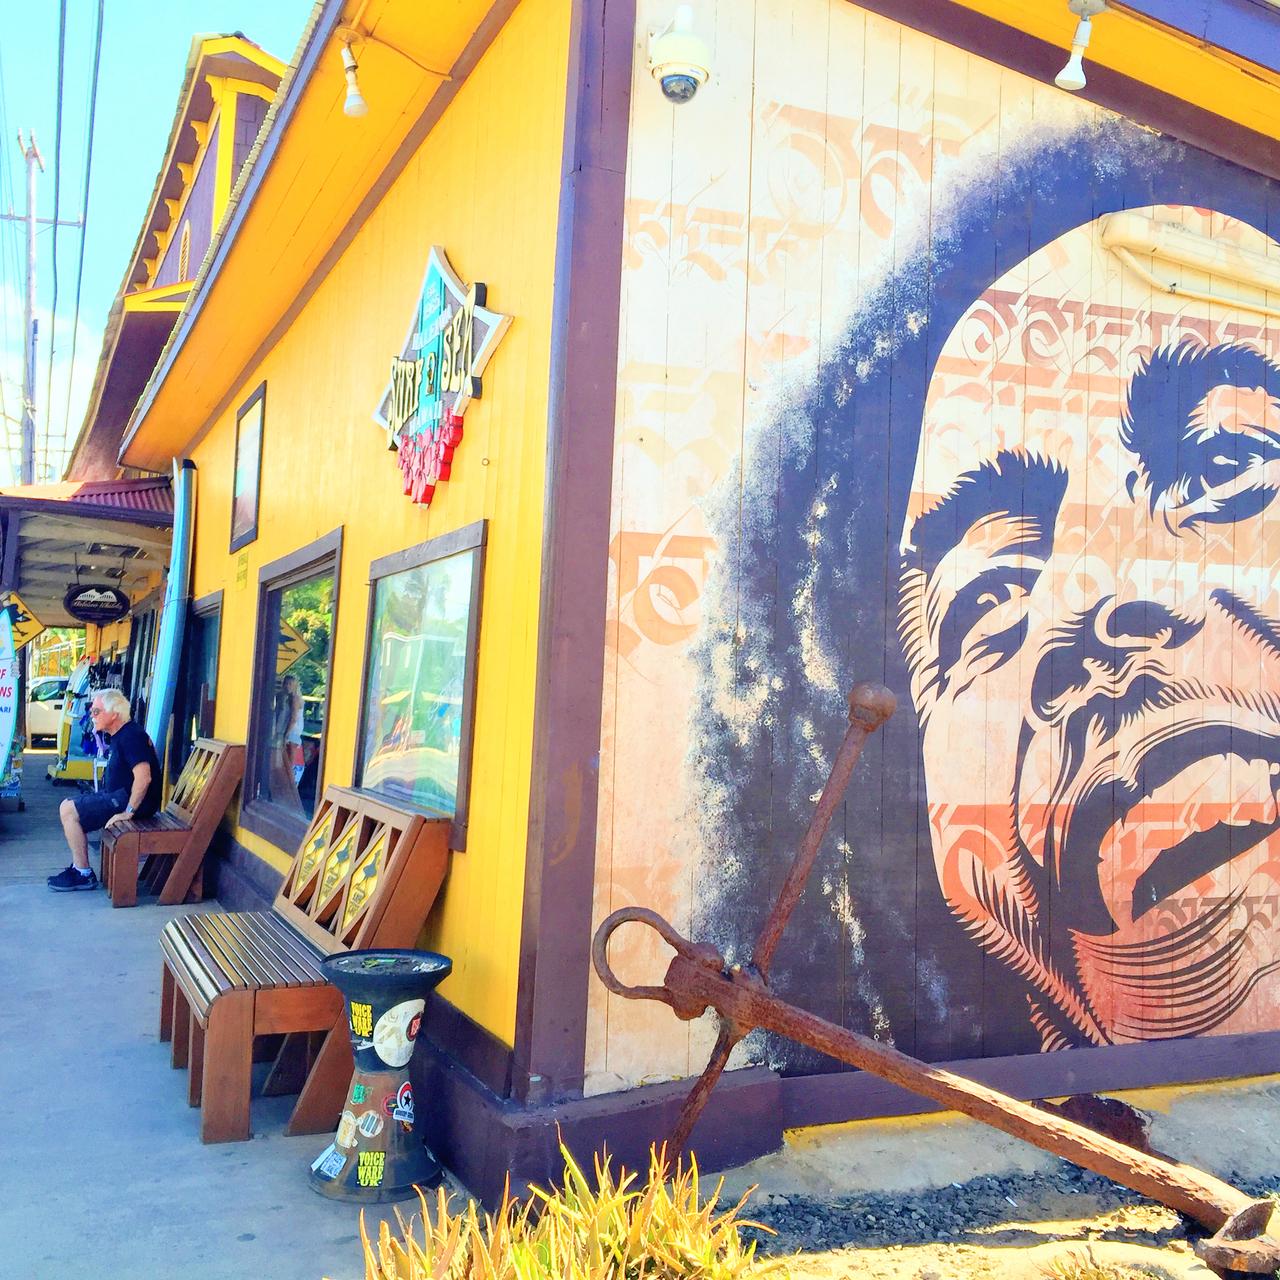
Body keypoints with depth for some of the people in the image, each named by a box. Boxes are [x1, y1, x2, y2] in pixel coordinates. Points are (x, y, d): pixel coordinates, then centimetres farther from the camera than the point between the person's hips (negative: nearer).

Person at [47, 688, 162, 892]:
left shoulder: (131, 736, -20)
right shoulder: (119, 735, 14)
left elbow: (143, 777, -31)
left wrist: (129, 812, -27)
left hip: (133, 799, -11)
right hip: (120, 795, 11)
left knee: (68, 810, -12)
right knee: (69, 807, 14)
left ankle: (84, 875, -5)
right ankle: (79, 867, 14)